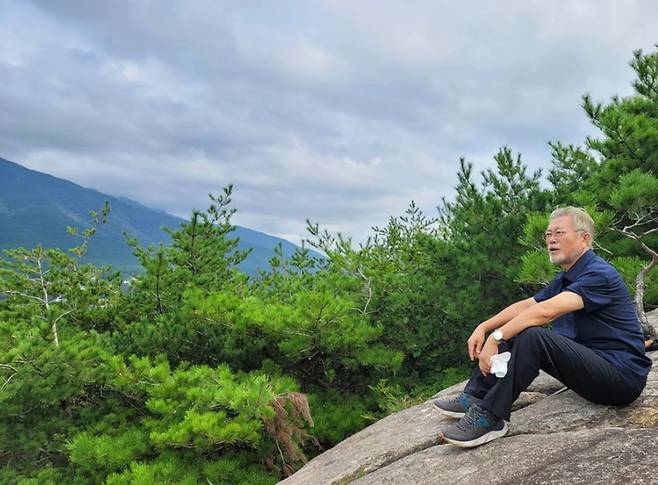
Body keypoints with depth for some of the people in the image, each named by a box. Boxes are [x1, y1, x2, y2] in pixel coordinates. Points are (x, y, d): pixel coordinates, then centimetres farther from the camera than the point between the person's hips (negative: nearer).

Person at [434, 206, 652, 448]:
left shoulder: (599, 274, -17)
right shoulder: (566, 277, 15)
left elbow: (545, 311, -30)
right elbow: (526, 305, 11)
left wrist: (496, 337, -31)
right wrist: (483, 328, -2)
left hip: (622, 375, -10)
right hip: (588, 360, 10)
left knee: (532, 336, -30)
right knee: (512, 333, 4)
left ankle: (489, 417, -26)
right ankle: (473, 399, -2)